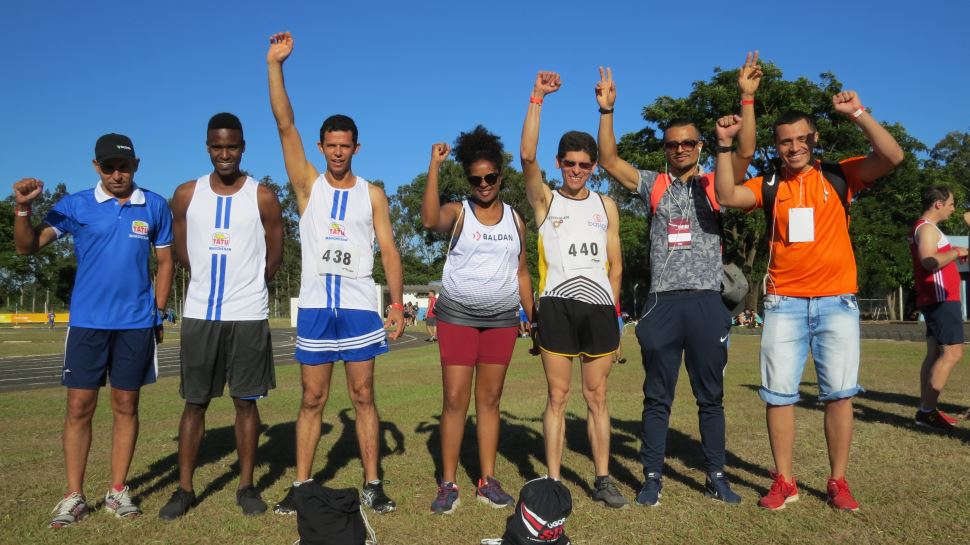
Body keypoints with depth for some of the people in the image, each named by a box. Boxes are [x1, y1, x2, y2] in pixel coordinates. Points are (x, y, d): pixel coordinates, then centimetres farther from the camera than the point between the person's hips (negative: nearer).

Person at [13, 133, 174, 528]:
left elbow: (165, 262, 8)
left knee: (126, 406, 7)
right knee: (79, 406, 1)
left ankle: (118, 491, 17)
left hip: (137, 323, 0)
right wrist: (23, 207, -20)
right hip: (87, 321, 0)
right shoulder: (75, 205, 0)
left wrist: (158, 313, 6)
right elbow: (28, 247, -4)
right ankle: (74, 496, 12)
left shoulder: (155, 207, 2)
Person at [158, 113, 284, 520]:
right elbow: (181, 252, 15)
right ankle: (184, 488, 18)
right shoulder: (187, 194, 6)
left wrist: (246, 287, 10)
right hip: (199, 314, 2)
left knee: (246, 402, 5)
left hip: (248, 316, -2)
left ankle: (246, 486, 16)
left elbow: (275, 256, 6)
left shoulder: (263, 197, -1)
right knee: (194, 403, 8)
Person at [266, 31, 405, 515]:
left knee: (363, 396, 5)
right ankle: (301, 485, 15)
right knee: (312, 400, 7)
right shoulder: (308, 185, 7)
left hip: (360, 307, 0)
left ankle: (372, 484, 12)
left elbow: (388, 250, 4)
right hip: (315, 307, 1)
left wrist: (398, 303, -4)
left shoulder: (372, 194, 7)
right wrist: (274, 64, -7)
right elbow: (284, 124, 0)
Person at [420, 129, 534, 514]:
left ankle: (487, 481, 14)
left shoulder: (515, 219, 10)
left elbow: (522, 272, 14)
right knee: (455, 399, -4)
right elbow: (430, 220, -25)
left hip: (502, 319, 3)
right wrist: (434, 167, -25)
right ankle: (448, 484, 4)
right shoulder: (458, 212, -1)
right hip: (457, 316, -3)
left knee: (490, 399, 7)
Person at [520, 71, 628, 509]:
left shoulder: (606, 205, 15)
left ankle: (602, 481, 17)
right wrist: (537, 97, -12)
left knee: (597, 397, 8)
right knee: (558, 397, 2)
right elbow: (526, 156, -10)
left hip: (600, 308, 3)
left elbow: (615, 263, 15)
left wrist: (611, 307, 7)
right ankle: (553, 481, 10)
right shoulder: (545, 200, 7)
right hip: (558, 306, -2)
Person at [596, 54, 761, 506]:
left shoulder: (714, 185, 7)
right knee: (657, 396, 6)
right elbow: (609, 161, -2)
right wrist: (607, 111, -11)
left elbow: (746, 152, -8)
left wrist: (747, 99, -16)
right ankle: (653, 477, 15)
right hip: (663, 303, 0)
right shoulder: (653, 185, 8)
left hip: (707, 303, 0)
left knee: (711, 395, 9)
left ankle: (715, 476, 21)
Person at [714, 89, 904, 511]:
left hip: (837, 302, 0)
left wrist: (858, 114, -14)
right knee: (779, 394, 2)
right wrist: (724, 146, -13)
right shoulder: (769, 186, 7)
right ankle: (784, 481, 14)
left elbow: (892, 157, -7)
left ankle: (838, 481, 17)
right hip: (784, 303, 1)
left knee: (839, 394, 4)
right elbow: (726, 196, -8)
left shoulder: (839, 176, 6)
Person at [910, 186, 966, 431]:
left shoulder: (925, 228, 21)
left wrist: (953, 254, 16)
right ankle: (927, 411, -14)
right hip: (941, 299, -11)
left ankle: (926, 409, 9)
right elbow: (929, 261, -28)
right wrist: (956, 252, -15)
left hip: (936, 300, 11)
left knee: (935, 353, 8)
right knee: (952, 353, -13)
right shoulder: (927, 228, -13)